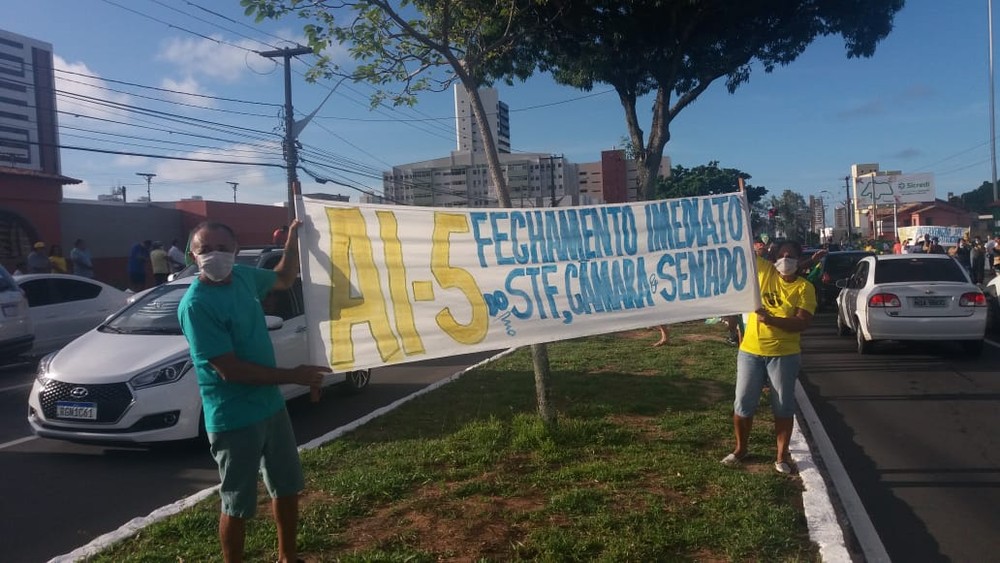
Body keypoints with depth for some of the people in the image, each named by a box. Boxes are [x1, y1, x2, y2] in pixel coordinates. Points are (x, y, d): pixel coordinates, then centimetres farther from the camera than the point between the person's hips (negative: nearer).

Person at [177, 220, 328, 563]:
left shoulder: (243, 276, 0)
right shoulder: (196, 304, -21)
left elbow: (283, 279, 23)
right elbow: (230, 369, -25)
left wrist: (294, 237, 12)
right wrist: (292, 376, -23)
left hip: (271, 405, 8)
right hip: (234, 419, -8)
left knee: (287, 487, 21)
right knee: (238, 505, 6)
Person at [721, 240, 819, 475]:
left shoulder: (805, 288, -4)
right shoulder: (763, 271, 2)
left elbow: (802, 323, -15)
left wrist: (771, 319, -26)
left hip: (785, 355, -2)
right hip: (750, 351, 2)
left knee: (783, 406, 8)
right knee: (743, 404, 8)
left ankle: (782, 455, 22)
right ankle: (740, 449, 26)